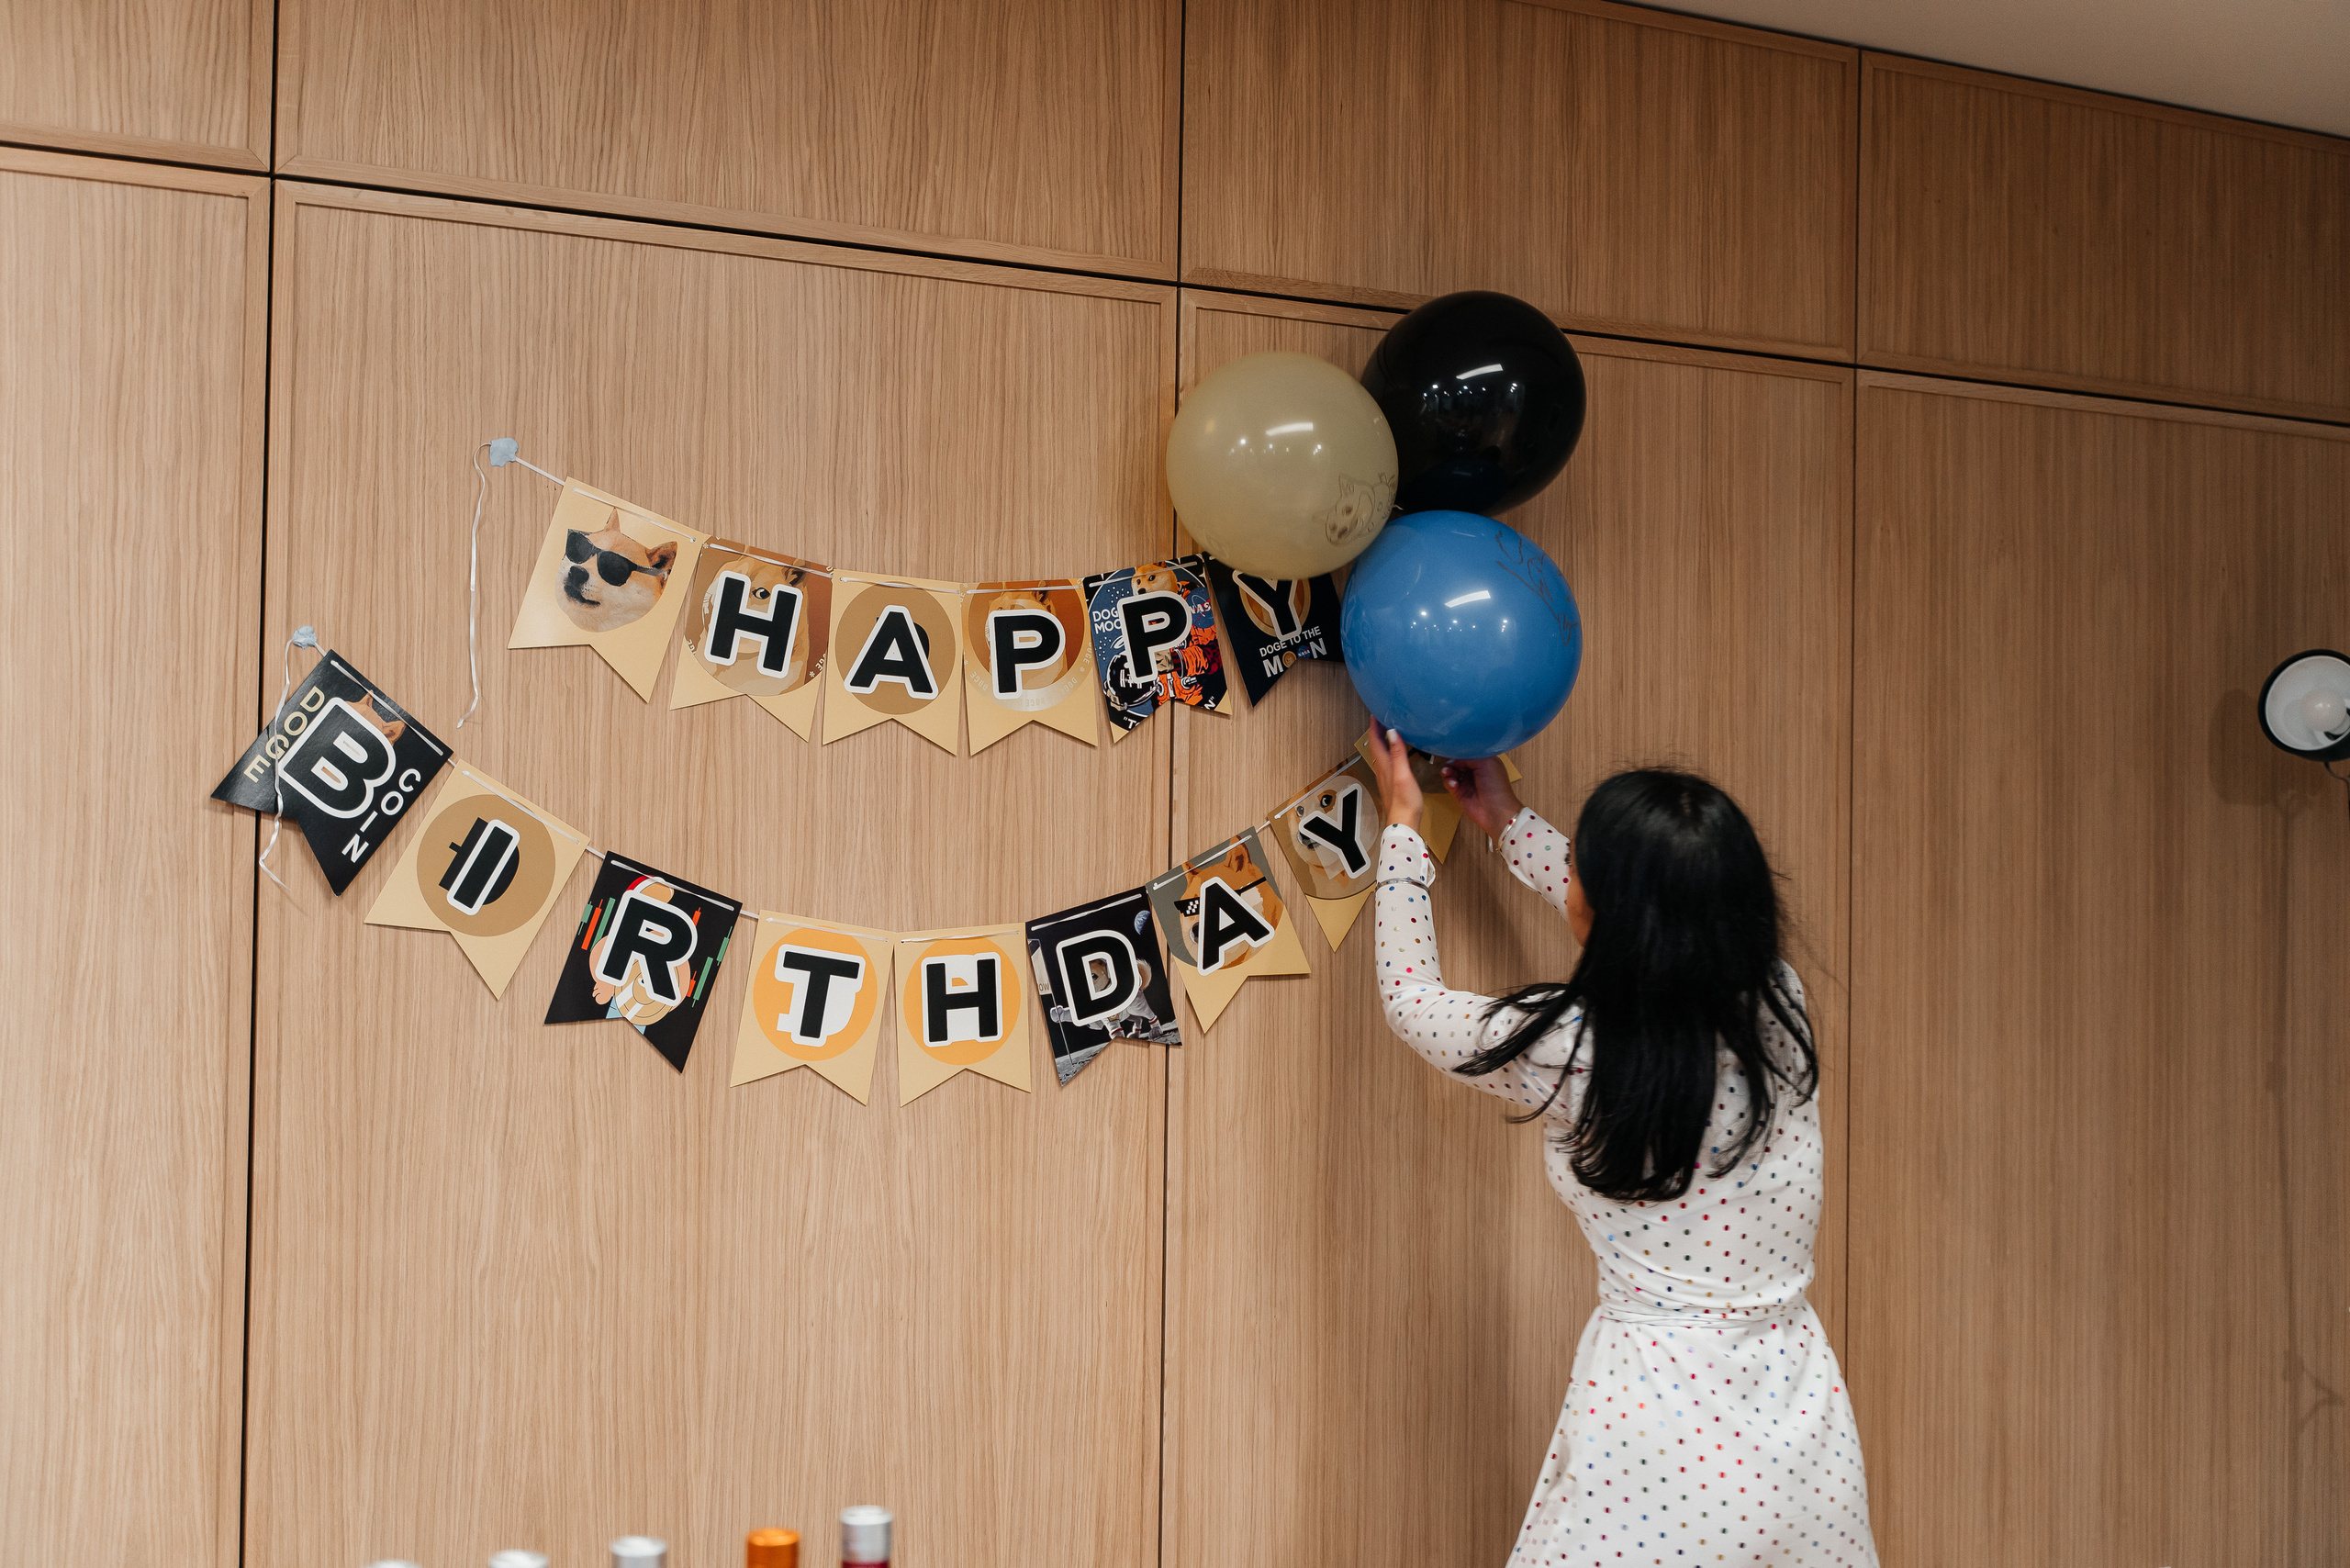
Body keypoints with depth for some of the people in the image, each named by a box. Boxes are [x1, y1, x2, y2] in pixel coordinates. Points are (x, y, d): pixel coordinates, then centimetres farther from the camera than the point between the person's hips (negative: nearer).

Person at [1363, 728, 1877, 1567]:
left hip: (1656, 1427, -5)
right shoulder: (1777, 1008, -3)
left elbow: (1411, 1000, 4)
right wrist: (1509, 823, 29)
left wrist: (1403, 825, 16)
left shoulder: (1569, 1053, -16)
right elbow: (1645, 917, 18)